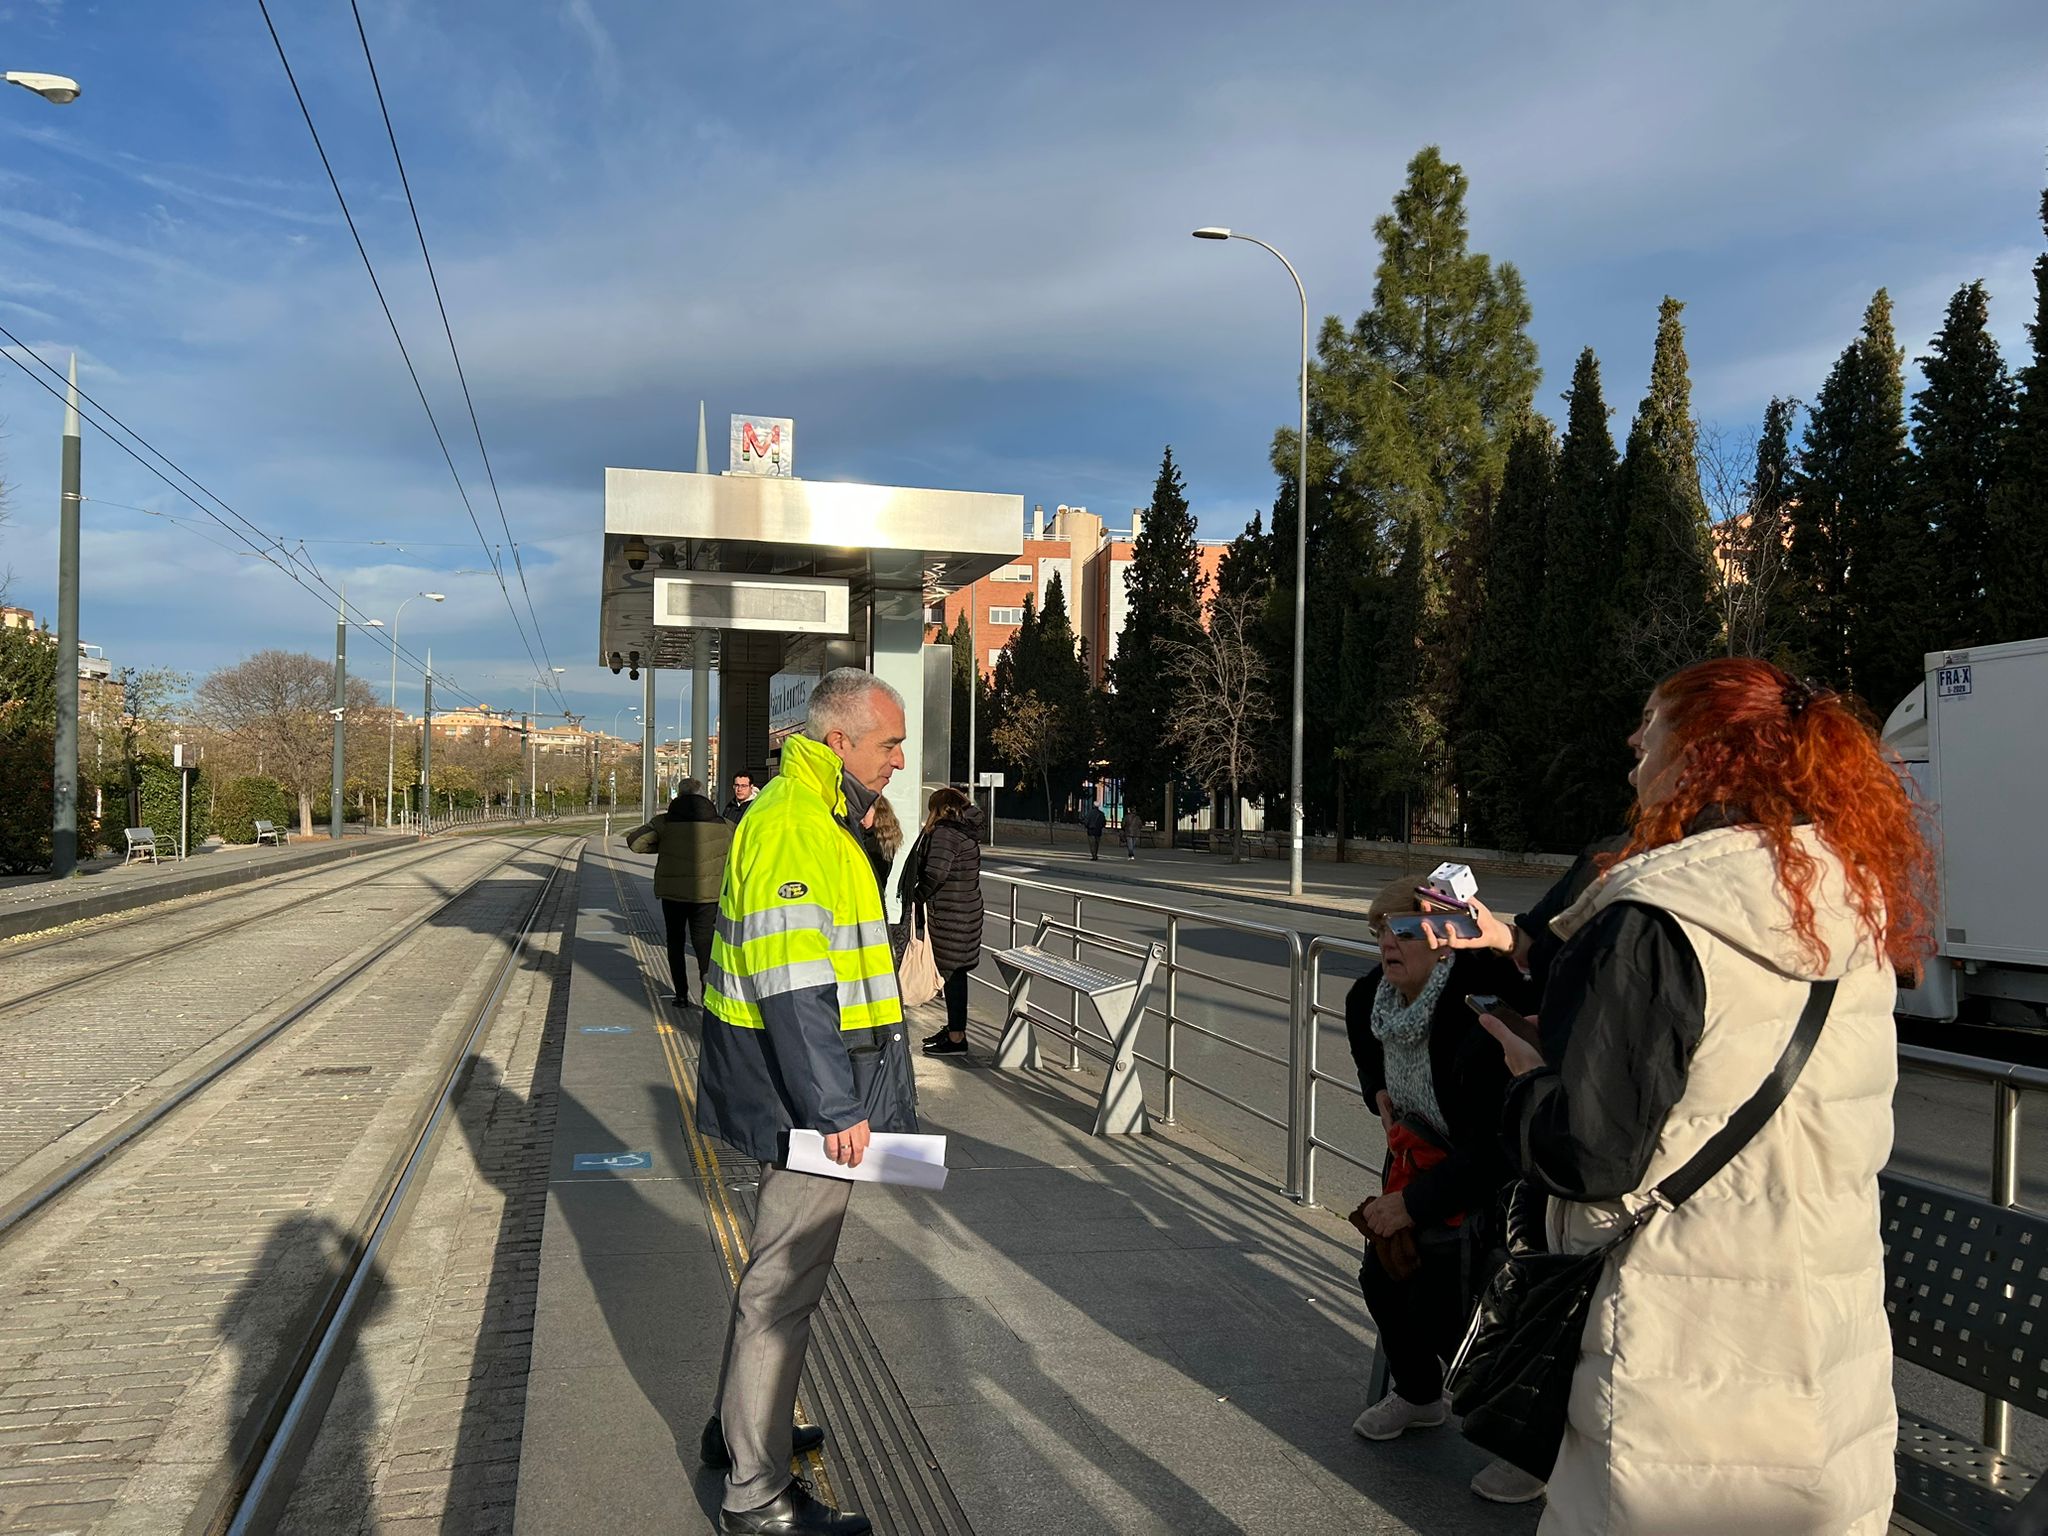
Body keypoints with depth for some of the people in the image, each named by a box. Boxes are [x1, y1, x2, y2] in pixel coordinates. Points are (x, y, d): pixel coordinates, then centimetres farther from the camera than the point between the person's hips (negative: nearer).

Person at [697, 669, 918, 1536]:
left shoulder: (811, 818, 14)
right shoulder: (793, 828, -21)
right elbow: (792, 984, -26)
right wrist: (835, 1107, -24)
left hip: (801, 1093, 11)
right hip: (805, 1095, -11)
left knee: (778, 1265, 24)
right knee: (784, 1285, 0)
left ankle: (739, 1427, 41)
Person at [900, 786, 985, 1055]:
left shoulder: (944, 833, -16)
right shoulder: (966, 831, 12)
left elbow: (935, 874, -25)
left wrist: (915, 898, -9)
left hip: (950, 915, -9)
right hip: (968, 910, 9)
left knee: (953, 974, -3)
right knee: (955, 973, 17)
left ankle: (956, 1038, 3)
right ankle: (954, 1029, 27)